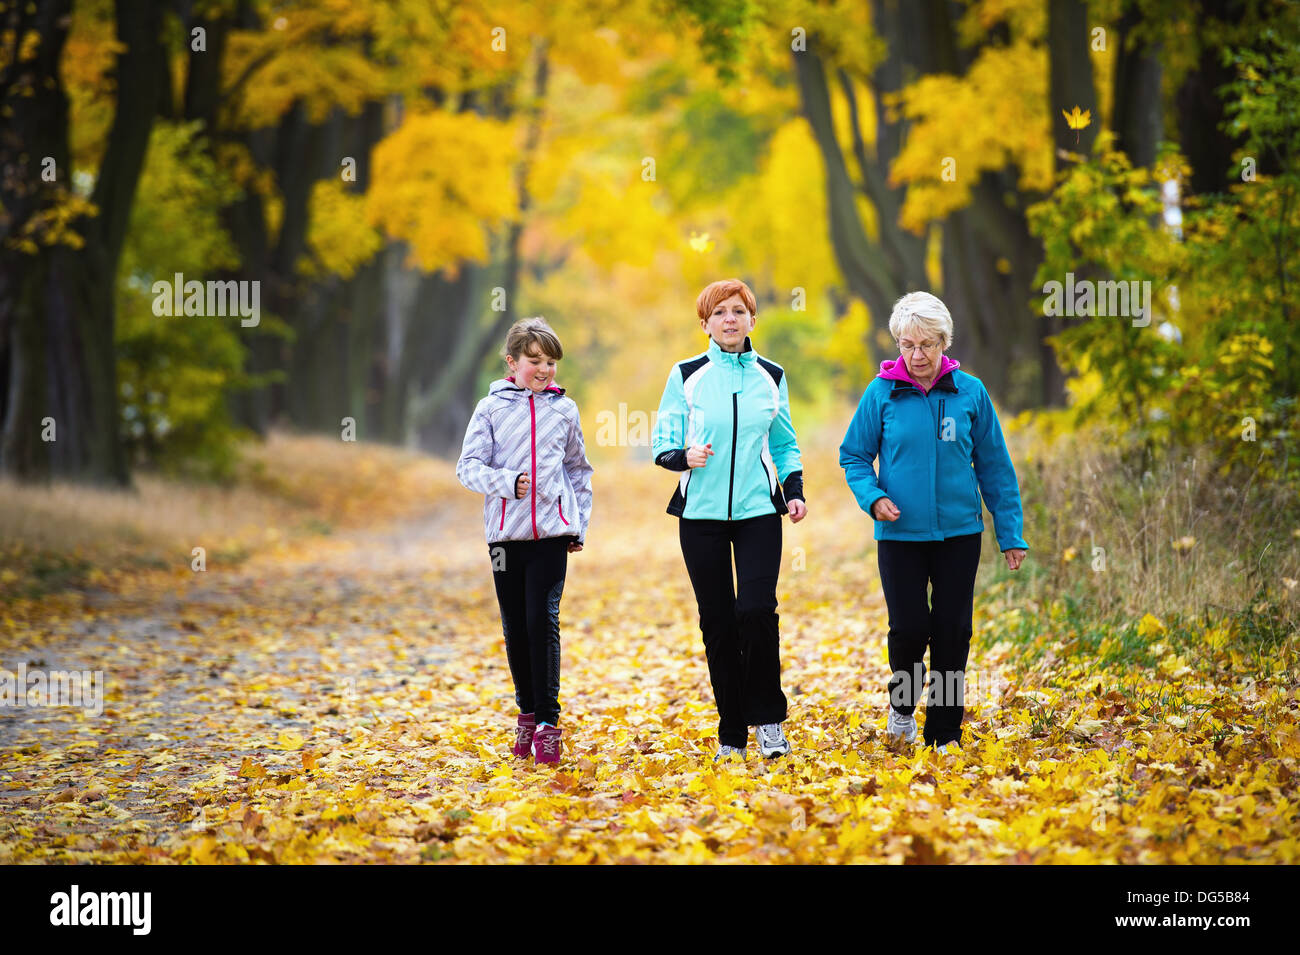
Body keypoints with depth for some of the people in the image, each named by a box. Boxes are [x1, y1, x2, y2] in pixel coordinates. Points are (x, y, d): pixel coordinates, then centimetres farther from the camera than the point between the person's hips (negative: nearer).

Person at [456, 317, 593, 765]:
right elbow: (468, 467, -1)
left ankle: (547, 720, -8)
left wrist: (579, 525, 13)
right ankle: (527, 710, 21)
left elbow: (579, 469, 17)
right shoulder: (491, 408, 3)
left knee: (543, 619, -10)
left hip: (552, 530, 0)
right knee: (516, 626, 7)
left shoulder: (564, 409, 8)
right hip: (506, 531, 1)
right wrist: (508, 482, -18)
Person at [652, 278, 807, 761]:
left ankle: (768, 719, 0)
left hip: (758, 509, 0)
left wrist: (794, 491, 3)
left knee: (757, 610, -16)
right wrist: (684, 457, -19)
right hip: (702, 512, 0)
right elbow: (662, 445, 3)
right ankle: (731, 733, 10)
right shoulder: (686, 375, 3)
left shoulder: (771, 376, 9)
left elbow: (785, 445, 18)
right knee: (717, 621, 1)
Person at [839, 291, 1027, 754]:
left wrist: (1010, 534, 4)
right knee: (909, 628, -8)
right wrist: (873, 497, -14)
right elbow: (854, 456, 6)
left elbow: (994, 467, 5)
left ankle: (945, 732, 15)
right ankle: (902, 704, 21)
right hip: (900, 533, -1)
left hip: (959, 530, 1)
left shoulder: (970, 392, 0)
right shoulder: (882, 393, -3)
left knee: (952, 631, 3)